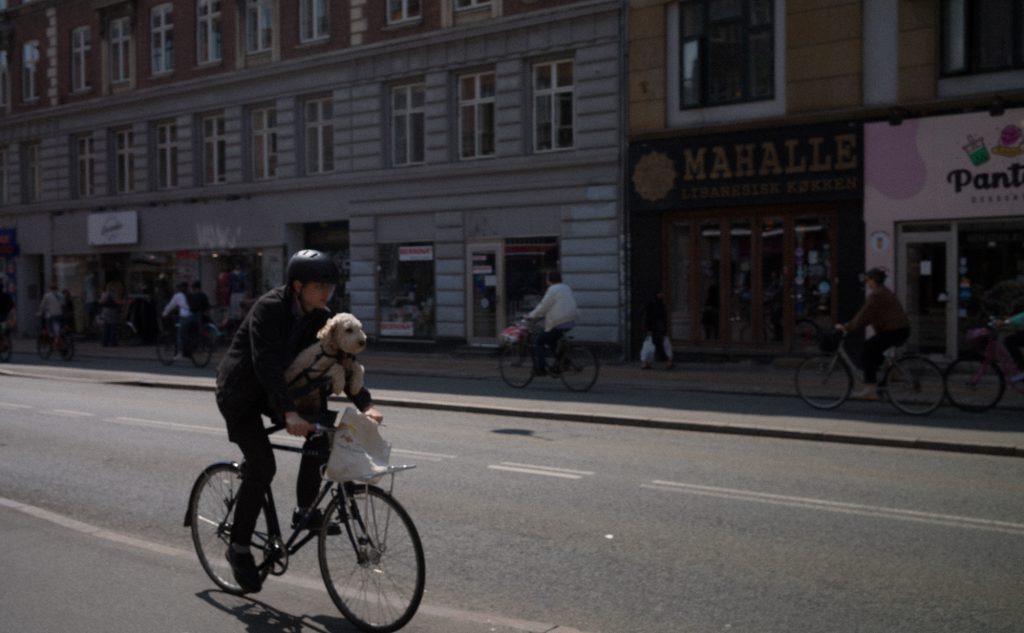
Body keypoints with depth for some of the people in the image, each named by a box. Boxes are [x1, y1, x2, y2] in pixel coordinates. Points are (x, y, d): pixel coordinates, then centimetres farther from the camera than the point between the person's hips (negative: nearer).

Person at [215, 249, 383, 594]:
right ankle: (239, 548, 0)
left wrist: (365, 404, -22)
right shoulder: (269, 308, -26)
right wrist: (289, 412, -46)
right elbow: (266, 364, -36)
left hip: (277, 390, 6)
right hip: (240, 392, -6)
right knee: (262, 464, -17)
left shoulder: (320, 318, -6)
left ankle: (305, 509, -2)